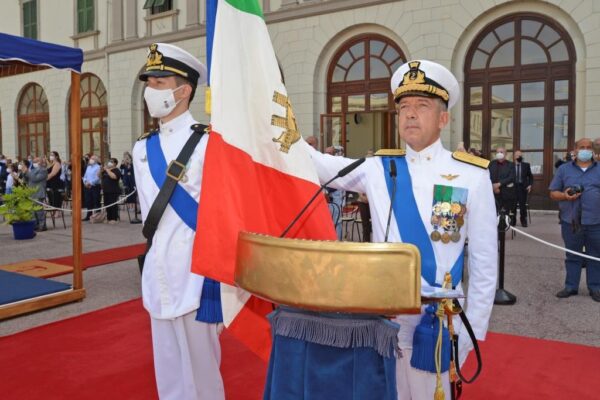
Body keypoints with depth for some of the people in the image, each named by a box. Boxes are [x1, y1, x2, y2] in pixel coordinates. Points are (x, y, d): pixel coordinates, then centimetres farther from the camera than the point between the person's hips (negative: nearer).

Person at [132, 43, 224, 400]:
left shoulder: (206, 143, -11)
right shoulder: (143, 149, 9)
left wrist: (218, 281, -9)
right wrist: (156, 253, 12)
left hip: (196, 276, -6)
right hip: (158, 276, 6)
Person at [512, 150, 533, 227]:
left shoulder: (526, 165, 8)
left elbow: (530, 176, 11)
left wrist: (530, 185, -2)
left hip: (523, 187, 1)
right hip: (513, 187, -1)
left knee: (523, 205, 0)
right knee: (513, 205, 2)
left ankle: (523, 221, 9)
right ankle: (512, 221, 11)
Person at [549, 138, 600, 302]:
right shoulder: (564, 169, 6)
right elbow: (553, 193, 4)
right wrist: (565, 196, -15)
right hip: (571, 222, 0)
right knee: (572, 256, 9)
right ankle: (571, 286, 18)